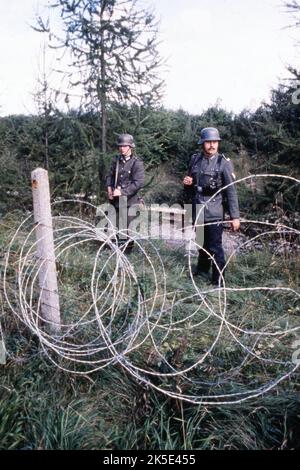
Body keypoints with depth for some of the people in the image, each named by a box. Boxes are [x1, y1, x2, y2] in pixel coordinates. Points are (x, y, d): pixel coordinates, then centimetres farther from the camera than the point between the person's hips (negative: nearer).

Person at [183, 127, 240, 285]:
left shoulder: (224, 162, -9)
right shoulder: (195, 159, 4)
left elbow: (231, 190, -12)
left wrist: (235, 216, -16)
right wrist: (188, 182, -6)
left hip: (214, 212, -5)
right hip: (197, 209, 5)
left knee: (215, 247, -3)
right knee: (201, 242, 20)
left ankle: (218, 281, 10)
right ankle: (202, 268, 41)